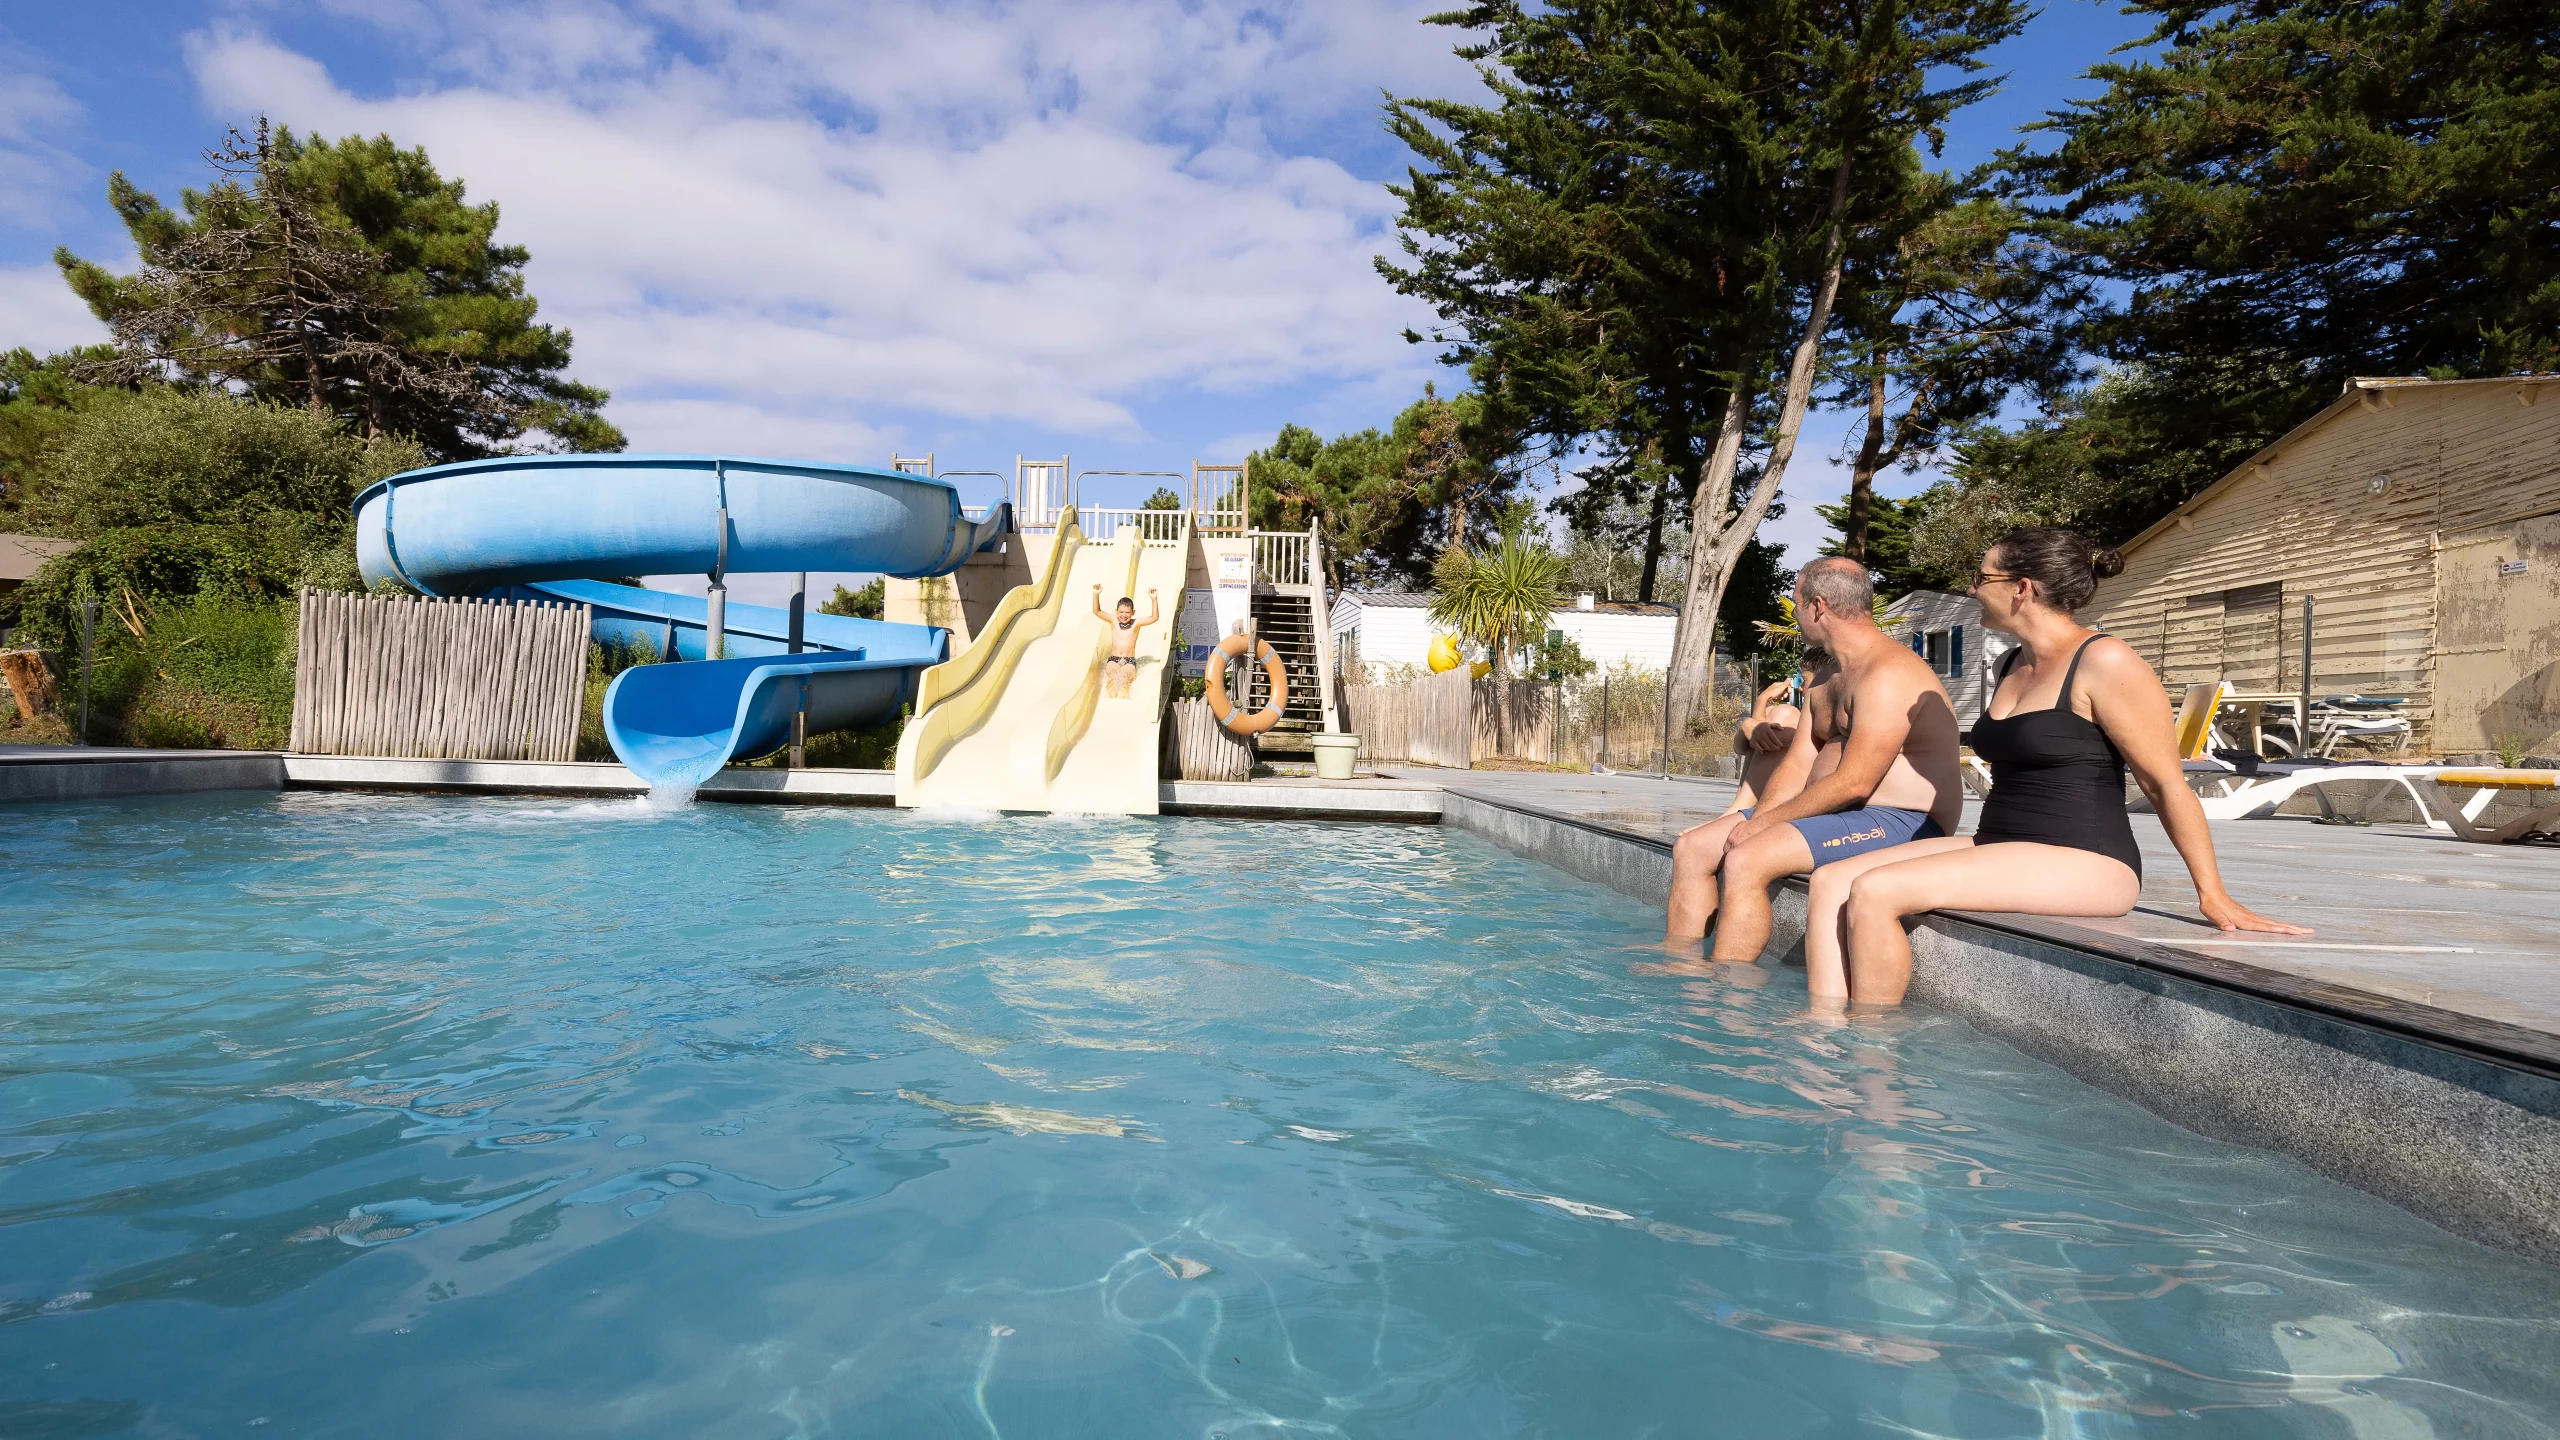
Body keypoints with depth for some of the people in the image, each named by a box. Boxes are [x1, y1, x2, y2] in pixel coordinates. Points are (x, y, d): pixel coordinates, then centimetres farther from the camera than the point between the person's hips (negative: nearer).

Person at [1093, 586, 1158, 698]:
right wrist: (1096, 595, -8)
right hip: (1113, 659, 1)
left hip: (1129, 661, -1)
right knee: (1113, 675, -33)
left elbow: (1154, 618, -7)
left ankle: (1123, 697, -59)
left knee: (1124, 676, -34)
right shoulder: (1114, 621, 9)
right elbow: (1097, 612, 5)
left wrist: (1153, 600, -17)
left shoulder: (1136, 623, 3)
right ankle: (1111, 697, -56)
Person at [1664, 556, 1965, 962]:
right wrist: (1758, 821, -6)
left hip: (1895, 823, -11)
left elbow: (1853, 784, -24)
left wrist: (1763, 822, -17)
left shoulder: (1888, 674, -18)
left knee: (1745, 861, -29)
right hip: (1833, 812, 11)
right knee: (1692, 848, 5)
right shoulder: (1825, 676, 17)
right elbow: (1798, 764, 11)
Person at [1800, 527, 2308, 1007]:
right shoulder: (2010, 666, 17)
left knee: (1875, 891, -27)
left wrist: (2213, 895, -8)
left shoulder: (2105, 664, -10)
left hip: (2082, 864, -9)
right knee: (1832, 882, -10)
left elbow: (2167, 785, -8)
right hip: (1997, 847, 9)